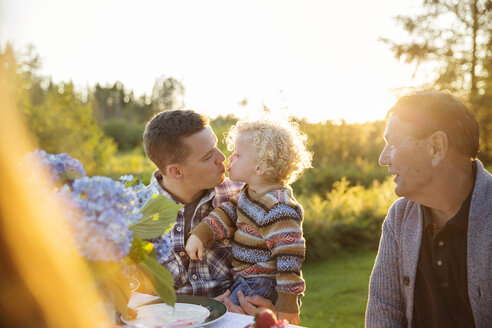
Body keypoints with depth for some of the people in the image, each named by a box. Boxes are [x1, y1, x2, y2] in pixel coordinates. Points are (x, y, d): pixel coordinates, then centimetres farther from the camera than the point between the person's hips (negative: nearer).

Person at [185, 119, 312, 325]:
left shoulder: (277, 208, -25)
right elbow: (227, 214, 9)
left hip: (263, 289, -9)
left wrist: (288, 302, -24)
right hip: (246, 282, 9)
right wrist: (199, 234, -9)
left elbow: (290, 254, -26)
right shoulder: (248, 194, 6)